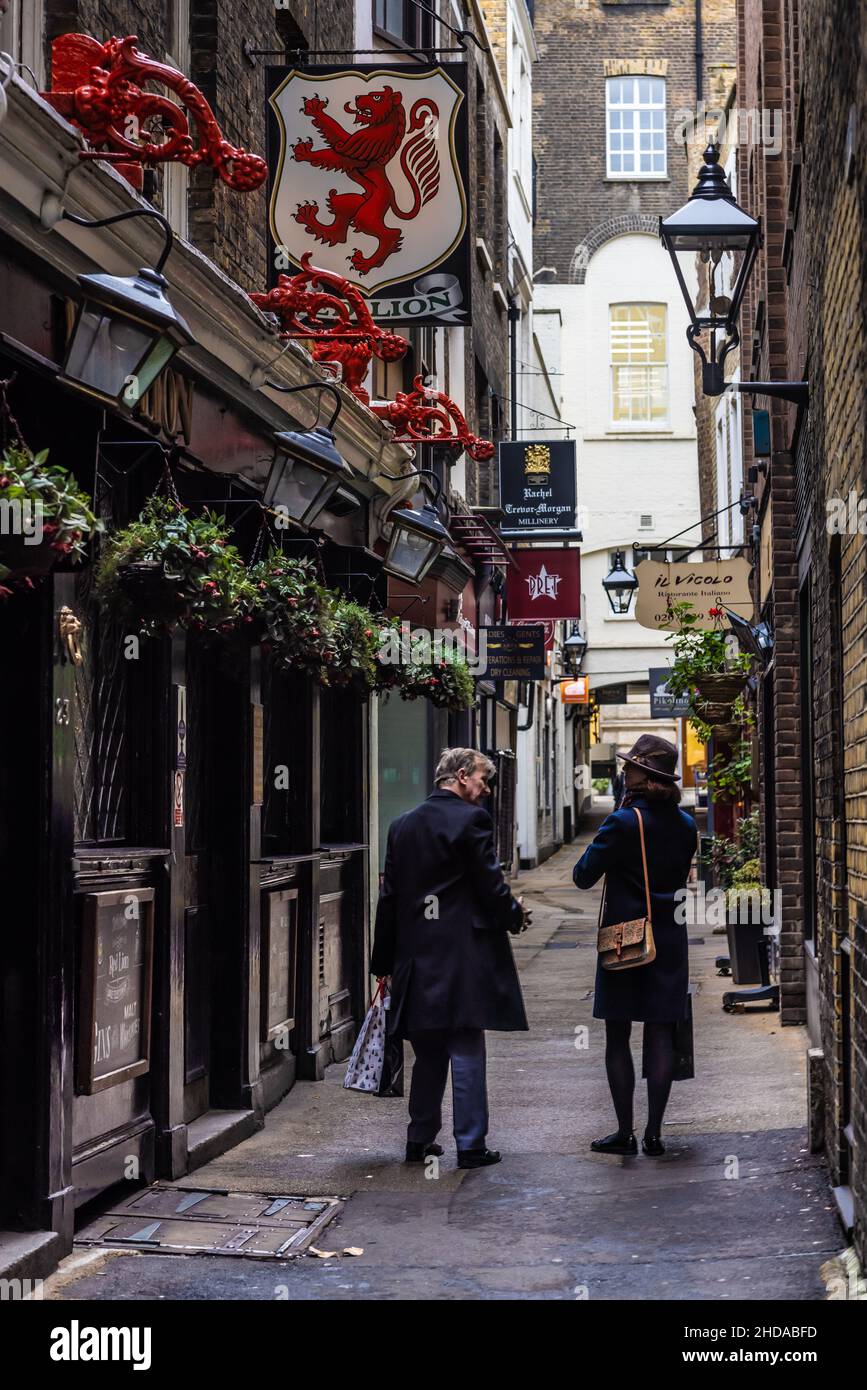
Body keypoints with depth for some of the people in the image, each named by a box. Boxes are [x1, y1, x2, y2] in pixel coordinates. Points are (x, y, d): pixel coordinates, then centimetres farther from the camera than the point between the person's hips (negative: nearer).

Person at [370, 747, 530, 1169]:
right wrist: (514, 916, 10)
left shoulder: (401, 825, 11)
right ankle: (471, 1145, 1)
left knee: (429, 1053, 15)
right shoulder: (471, 819, -9)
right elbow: (489, 883, -11)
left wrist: (385, 961, 15)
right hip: (463, 955, -6)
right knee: (466, 1051, -1)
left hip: (416, 958, 6)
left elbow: (389, 897, 12)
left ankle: (420, 1140, 19)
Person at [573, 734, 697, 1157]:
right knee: (660, 1035, 6)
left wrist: (599, 844, 5)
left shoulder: (623, 822, -15)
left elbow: (583, 876, -9)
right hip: (669, 941, 5)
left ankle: (624, 1132, 5)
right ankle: (654, 1132, 7)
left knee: (617, 1037, 4)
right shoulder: (685, 824, 3)